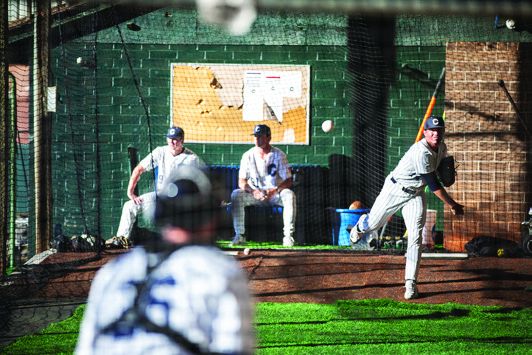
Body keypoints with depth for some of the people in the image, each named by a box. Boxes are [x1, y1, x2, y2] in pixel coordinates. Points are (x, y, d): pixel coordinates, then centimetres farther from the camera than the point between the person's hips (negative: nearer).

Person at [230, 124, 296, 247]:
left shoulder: (279, 155, -6)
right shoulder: (248, 156, -1)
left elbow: (288, 181, -10)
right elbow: (241, 182, -4)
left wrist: (275, 190, -30)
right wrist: (253, 191, -25)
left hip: (275, 194, -1)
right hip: (254, 193, 1)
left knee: (289, 195, -33)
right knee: (236, 194, -26)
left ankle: (288, 236, -33)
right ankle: (239, 235, -24)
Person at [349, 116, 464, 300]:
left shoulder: (442, 148, -6)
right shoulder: (421, 152, -33)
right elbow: (433, 184, -31)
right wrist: (452, 205, -28)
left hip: (416, 195, 5)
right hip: (396, 189, -5)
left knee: (415, 236, -9)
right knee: (373, 224, 15)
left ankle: (411, 283, -6)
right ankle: (361, 226, 54)